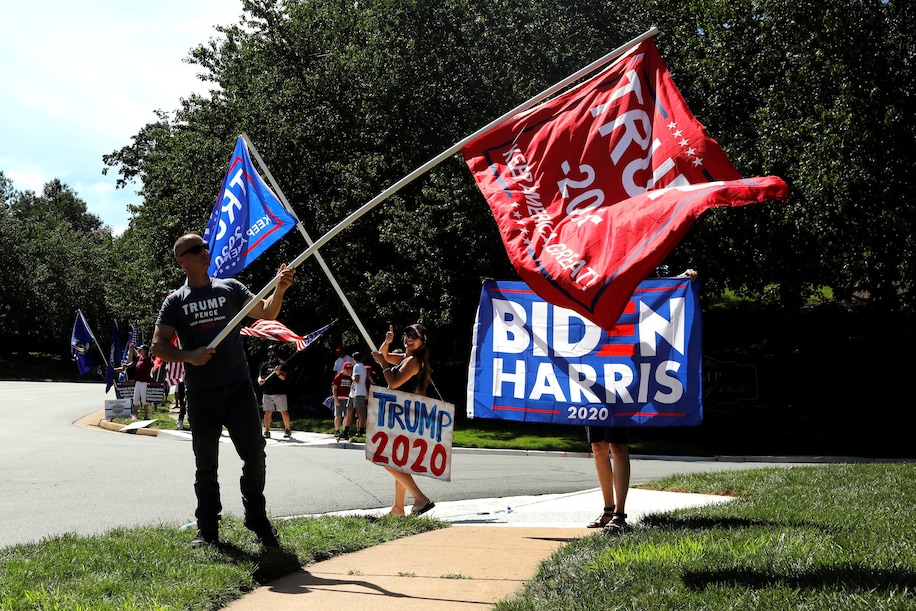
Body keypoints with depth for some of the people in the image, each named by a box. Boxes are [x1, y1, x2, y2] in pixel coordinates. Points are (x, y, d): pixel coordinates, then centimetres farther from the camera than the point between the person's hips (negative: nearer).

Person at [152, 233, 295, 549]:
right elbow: (159, 345, 2)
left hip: (238, 384, 1)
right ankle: (207, 529, 15)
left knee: (254, 453, -3)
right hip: (201, 391, 0)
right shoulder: (175, 302, 7)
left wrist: (279, 289, -17)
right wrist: (189, 357, -15)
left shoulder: (230, 288, 10)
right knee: (206, 463, 6)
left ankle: (257, 519, 12)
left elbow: (267, 313, 2)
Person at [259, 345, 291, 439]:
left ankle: (287, 430, 4)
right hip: (267, 393, 4)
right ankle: (267, 431, 7)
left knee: (284, 412, -4)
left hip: (280, 393, -4)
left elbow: (283, 377, -11)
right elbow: (260, 377, 10)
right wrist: (260, 380, -15)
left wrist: (278, 373, -33)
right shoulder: (265, 365, 15)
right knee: (268, 412, 2)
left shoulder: (281, 364, 1)